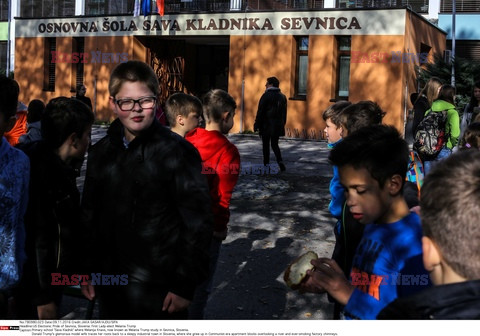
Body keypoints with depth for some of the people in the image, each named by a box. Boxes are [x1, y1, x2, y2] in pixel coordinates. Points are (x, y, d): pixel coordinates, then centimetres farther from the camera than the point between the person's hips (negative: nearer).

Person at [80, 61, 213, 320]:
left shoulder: (177, 151, -11)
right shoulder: (100, 153, 5)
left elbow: (198, 222, -12)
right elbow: (89, 217, 13)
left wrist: (185, 284, -13)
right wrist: (86, 271, 10)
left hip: (159, 289, -5)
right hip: (109, 286, 5)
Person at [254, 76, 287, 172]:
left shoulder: (266, 95, -10)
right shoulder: (282, 97, 9)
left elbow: (260, 111, -10)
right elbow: (284, 113, 13)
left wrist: (257, 124, -4)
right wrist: (283, 124, 20)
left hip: (267, 124, -5)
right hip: (278, 125, 5)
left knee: (266, 144, 7)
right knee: (275, 144, 11)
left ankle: (266, 163, 8)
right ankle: (280, 161, -10)